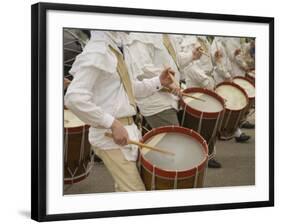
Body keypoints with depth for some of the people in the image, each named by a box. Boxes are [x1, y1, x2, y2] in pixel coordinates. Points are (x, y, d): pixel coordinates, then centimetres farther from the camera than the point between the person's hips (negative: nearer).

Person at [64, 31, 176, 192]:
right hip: (110, 135, -10)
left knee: (125, 185, 23)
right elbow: (74, 98, -29)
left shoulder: (112, 50, 11)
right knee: (135, 191, -7)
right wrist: (113, 124, -27)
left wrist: (158, 82, 8)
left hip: (127, 128, 10)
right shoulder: (95, 53, -19)